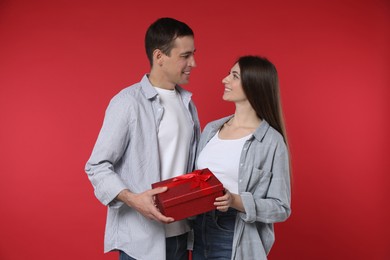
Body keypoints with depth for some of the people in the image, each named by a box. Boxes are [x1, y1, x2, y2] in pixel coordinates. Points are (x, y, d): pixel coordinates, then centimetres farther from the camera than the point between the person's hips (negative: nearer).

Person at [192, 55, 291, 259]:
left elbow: (281, 208, -11)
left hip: (237, 242, -5)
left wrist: (236, 201, -23)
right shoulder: (211, 129, 6)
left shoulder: (271, 141, -12)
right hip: (200, 234, 5)